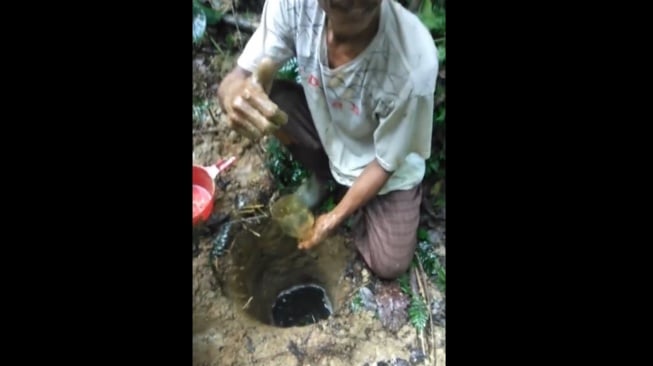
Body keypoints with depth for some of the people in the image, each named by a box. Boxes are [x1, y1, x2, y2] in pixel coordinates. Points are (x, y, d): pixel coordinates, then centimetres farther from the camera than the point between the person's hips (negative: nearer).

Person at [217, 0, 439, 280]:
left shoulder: (414, 62, -37)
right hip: (326, 126, 4)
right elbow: (239, 77, -22)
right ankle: (323, 174, 7)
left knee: (388, 266, -10)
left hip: (385, 162, -3)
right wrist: (235, 93, -47)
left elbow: (386, 162, -23)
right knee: (261, 99, -21)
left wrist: (335, 217, -16)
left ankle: (357, 200, 22)